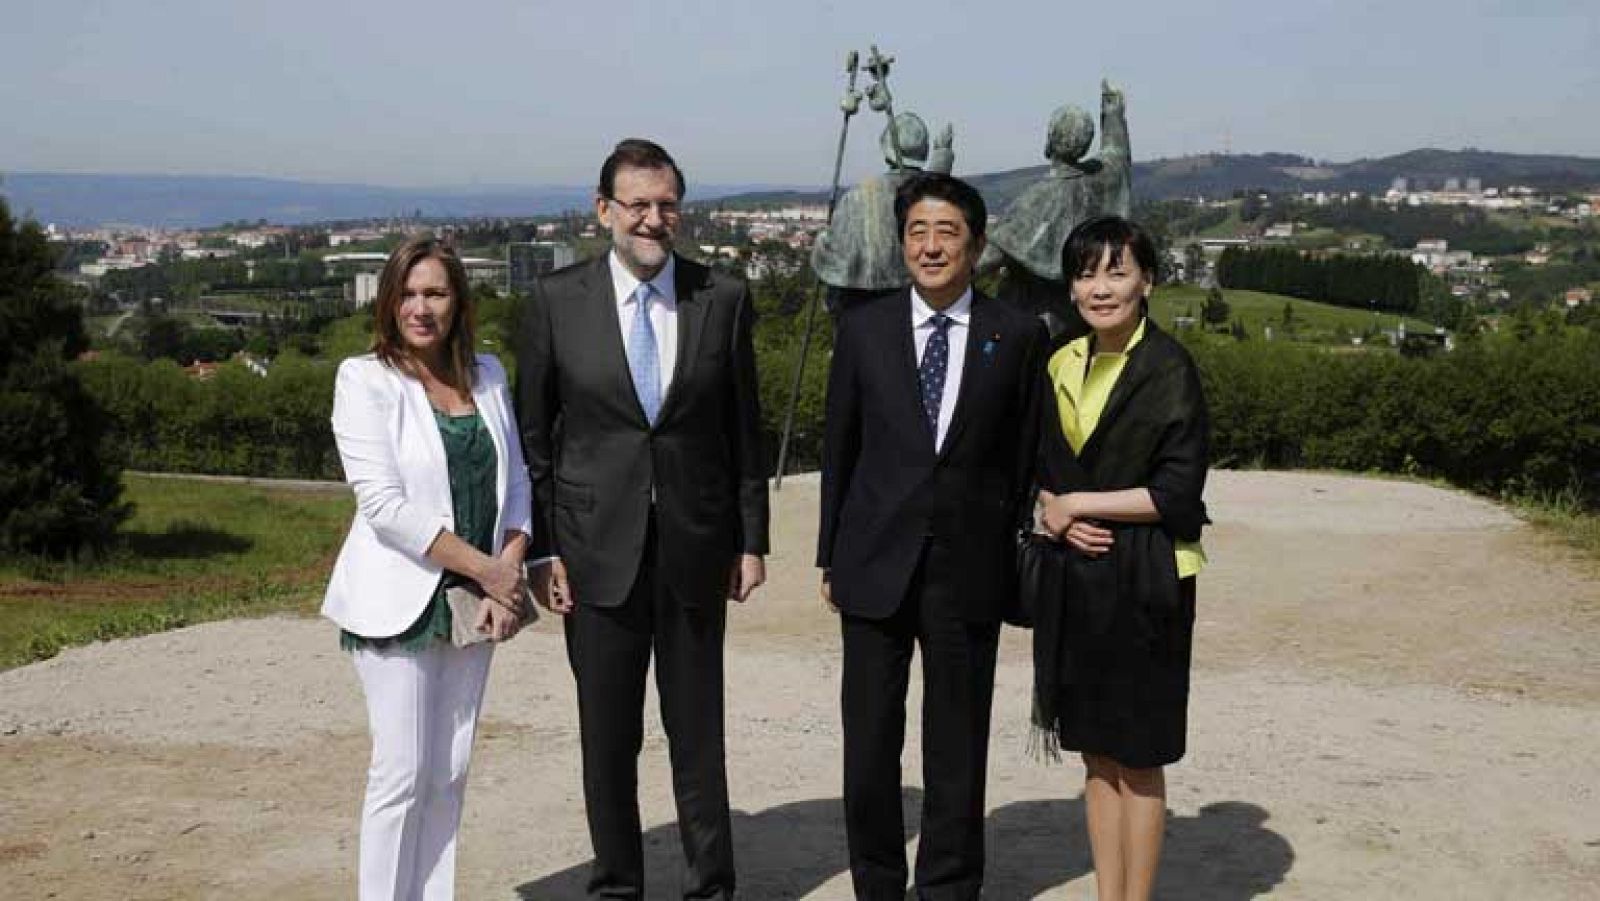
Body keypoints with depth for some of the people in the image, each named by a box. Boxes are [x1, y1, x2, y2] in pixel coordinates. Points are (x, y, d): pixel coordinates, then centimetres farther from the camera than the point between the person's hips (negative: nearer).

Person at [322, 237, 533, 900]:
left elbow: (514, 482, 10)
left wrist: (508, 573, -5)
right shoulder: (364, 380, -8)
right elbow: (383, 503, -16)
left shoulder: (487, 376, 9)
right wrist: (486, 569, -15)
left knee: (450, 771, 9)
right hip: (399, 600, -5)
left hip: (475, 600, 5)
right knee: (402, 772, -3)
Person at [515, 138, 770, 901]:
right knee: (607, 736, 10)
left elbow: (744, 429, 5)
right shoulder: (556, 300, -2)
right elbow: (533, 436, 1)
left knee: (698, 731, 9)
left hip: (696, 548, 1)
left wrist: (751, 540, 3)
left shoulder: (724, 300, 1)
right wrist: (541, 549, -3)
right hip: (597, 550, 0)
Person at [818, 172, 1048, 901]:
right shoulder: (863, 329, 3)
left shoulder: (1018, 336, 0)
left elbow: (1026, 457, 3)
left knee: (957, 745, 10)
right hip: (875, 566, 1)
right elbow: (839, 449, 6)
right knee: (869, 742, 8)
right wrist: (830, 556, 6)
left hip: (970, 568, -1)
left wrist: (1018, 561, 1)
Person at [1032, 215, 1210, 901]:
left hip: (1143, 583, -5)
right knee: (1096, 752, 12)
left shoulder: (1169, 368, -9)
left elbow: (1178, 492, -13)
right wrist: (1055, 514, -6)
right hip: (1075, 579, 6)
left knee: (1138, 758, 4)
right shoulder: (1062, 365, 9)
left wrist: (1078, 503, -11)